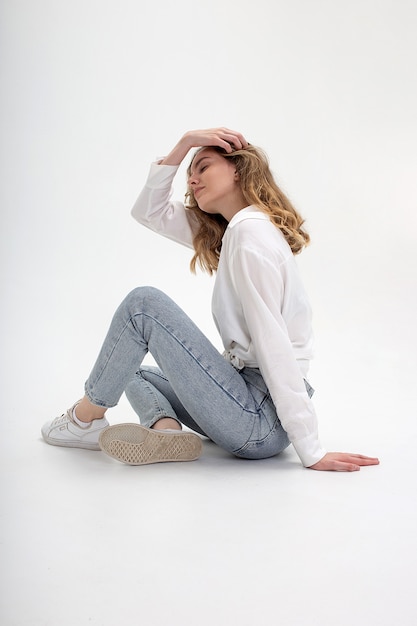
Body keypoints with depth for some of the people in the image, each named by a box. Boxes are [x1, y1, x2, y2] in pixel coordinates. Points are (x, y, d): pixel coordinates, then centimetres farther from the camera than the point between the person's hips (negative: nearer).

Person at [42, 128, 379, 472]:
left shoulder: (250, 230, -14)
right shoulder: (228, 232, 15)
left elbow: (274, 345, -21)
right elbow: (150, 211, 20)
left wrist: (312, 452, -21)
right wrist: (185, 143, 10)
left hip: (263, 420, -10)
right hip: (253, 403, 10)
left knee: (144, 302, -10)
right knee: (137, 373, 24)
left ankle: (87, 417, 6)